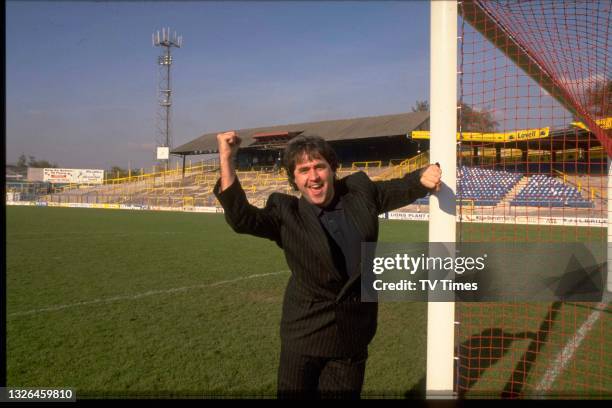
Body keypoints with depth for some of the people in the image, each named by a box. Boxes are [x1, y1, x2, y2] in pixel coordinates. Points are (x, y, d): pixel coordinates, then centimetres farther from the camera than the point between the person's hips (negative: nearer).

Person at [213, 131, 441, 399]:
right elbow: (242, 218, -20)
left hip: (352, 335, 2)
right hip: (305, 333, -2)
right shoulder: (286, 212, -7)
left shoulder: (359, 191, 1)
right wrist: (226, 160, -27)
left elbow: (399, 189, 15)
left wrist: (424, 176, -7)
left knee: (343, 395, 17)